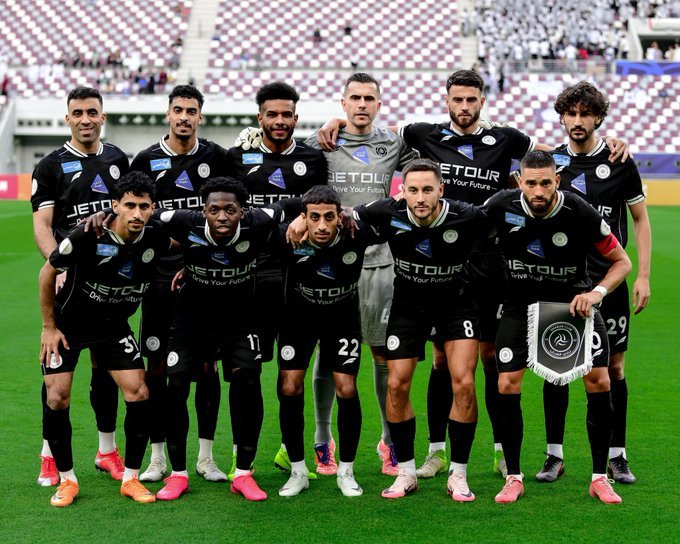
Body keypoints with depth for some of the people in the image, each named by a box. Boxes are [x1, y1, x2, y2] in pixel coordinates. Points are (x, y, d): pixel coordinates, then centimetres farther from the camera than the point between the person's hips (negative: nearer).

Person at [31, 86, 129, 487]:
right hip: (70, 280, -4)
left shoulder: (117, 160, 11)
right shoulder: (52, 166, -1)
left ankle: (108, 450, 20)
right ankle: (51, 455, 6)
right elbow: (42, 226, -7)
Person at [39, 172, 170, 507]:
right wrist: (48, 326, -7)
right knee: (57, 397, -8)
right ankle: (66, 480, 10)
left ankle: (130, 478, 8)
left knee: (139, 394, -7)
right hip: (67, 324, -3)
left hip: (115, 327, 3)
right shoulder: (87, 237, -27)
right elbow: (47, 273, -11)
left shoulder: (157, 240, -17)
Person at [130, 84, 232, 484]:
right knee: (158, 365, 2)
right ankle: (158, 456, 12)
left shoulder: (216, 157, 5)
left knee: (207, 364, 3)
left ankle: (206, 455, 12)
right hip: (161, 274, 0)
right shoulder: (146, 161, 5)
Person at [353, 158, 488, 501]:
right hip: (408, 303, 2)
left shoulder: (467, 218, -26)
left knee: (463, 383, -13)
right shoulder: (389, 214, -22)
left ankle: (458, 475, 2)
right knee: (396, 385, -3)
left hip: (456, 302, -2)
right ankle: (406, 472, 14)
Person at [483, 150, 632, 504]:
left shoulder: (580, 213, -21)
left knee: (598, 382, -11)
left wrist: (597, 292, -24)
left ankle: (599, 477, 5)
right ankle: (513, 478, 6)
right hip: (520, 301, 1)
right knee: (507, 385, -10)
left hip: (573, 299, -1)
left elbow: (621, 261, -8)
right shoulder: (501, 207, -18)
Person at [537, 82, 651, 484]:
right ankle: (554, 456, 10)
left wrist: (643, 276, -1)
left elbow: (641, 219, 6)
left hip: (608, 280, -1)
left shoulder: (619, 163, 0)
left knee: (614, 367, 3)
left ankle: (618, 456, 13)